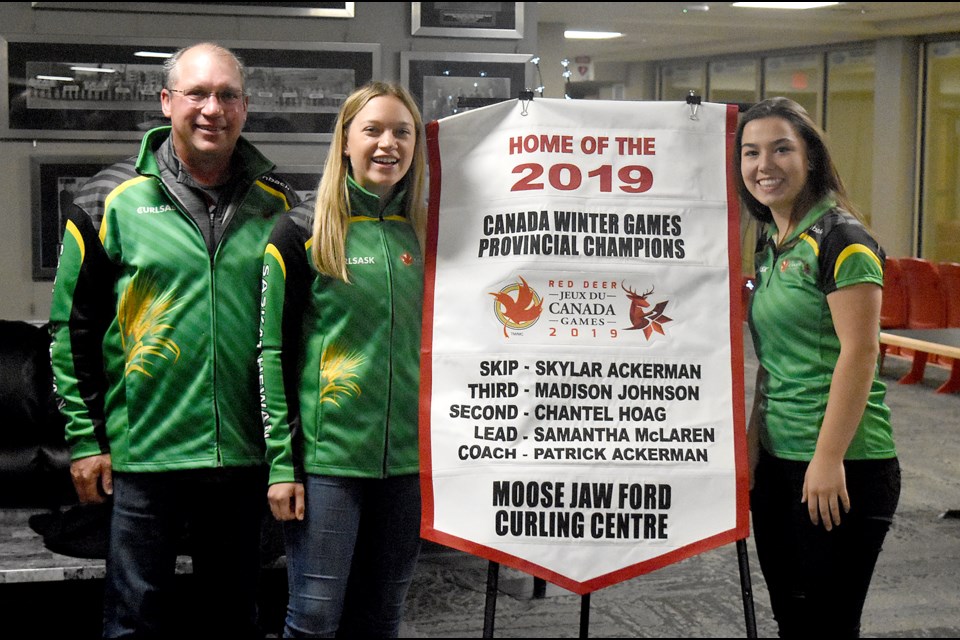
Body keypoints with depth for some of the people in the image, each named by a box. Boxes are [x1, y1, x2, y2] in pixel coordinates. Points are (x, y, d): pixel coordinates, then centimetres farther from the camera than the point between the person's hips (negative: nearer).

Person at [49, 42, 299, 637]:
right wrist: (85, 438, -2)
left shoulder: (278, 204, 5)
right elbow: (73, 327, 1)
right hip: (144, 454, -2)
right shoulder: (113, 200, -2)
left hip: (248, 455, 3)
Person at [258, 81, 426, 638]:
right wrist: (280, 462, -10)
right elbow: (274, 351, -5)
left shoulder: (426, 234, 9)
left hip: (409, 459, 4)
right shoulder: (304, 233, -4)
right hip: (327, 457, -4)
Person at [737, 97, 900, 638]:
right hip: (779, 463, 8)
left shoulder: (840, 239, -12)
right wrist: (752, 442, 15)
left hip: (842, 469, -8)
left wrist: (828, 459, -21)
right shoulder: (772, 245, 13)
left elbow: (859, 352, -18)